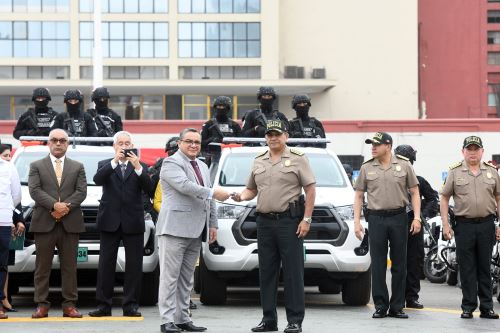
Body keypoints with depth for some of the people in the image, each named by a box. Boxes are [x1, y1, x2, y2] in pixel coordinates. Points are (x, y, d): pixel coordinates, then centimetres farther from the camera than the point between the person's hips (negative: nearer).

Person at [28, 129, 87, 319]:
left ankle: (69, 305, 4)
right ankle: (41, 305, 3)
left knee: (69, 266, 2)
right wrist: (55, 205, -17)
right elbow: (34, 190, -4)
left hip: (70, 224, 1)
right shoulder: (36, 166, 10)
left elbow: (81, 192, 2)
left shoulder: (77, 167, 15)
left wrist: (66, 206, -14)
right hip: (44, 223, -1)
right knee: (42, 267, 0)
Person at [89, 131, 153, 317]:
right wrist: (115, 161, -21)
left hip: (133, 223, 0)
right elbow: (97, 180, -13)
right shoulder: (105, 165, 9)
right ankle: (103, 305, 5)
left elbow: (149, 189, -6)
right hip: (110, 222, 0)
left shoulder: (140, 167, 9)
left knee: (134, 265, 1)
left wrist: (138, 167, -18)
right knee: (106, 265, 2)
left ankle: (130, 305, 5)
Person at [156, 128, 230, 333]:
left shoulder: (202, 167, 22)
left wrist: (212, 224, 16)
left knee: (186, 278, 10)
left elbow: (208, 200, 23)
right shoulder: (171, 163, -4)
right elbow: (184, 185, -21)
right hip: (175, 229, -8)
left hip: (196, 231, 8)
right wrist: (212, 193, -23)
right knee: (170, 276, -7)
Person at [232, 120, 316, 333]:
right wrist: (242, 196, -4)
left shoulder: (297, 159, 0)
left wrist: (306, 219, -11)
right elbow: (251, 189, 20)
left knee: (293, 272, -4)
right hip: (264, 221, 5)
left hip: (289, 220, -5)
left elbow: (310, 189, -4)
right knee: (266, 273, 7)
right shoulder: (259, 162, 15)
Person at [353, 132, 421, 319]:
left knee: (399, 265, 4)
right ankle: (380, 306, 5)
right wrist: (357, 221, 1)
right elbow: (359, 196, 9)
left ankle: (397, 307, 10)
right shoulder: (367, 168, 6)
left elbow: (414, 193, 6)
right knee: (378, 265, -1)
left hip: (398, 218, 0)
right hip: (376, 218, 0)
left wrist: (417, 217, -4)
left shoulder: (404, 165, 3)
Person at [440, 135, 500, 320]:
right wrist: (445, 225, -3)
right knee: (467, 269, 1)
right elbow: (444, 198, 4)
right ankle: (468, 307, 7)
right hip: (464, 225, -1)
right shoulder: (455, 172, 3)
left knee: (485, 268, 6)